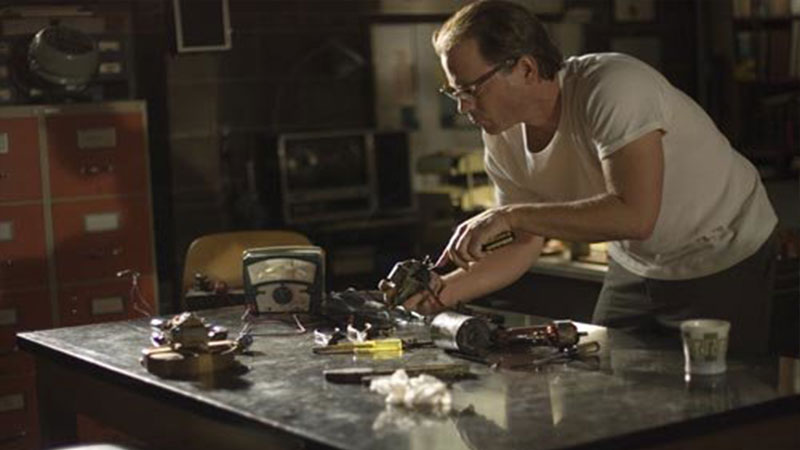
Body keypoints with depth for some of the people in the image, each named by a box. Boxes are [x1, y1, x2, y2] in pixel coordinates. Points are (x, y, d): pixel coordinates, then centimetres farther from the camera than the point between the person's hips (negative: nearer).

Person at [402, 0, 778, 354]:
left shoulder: (612, 87, -31)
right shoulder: (502, 138, -9)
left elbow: (635, 216, -41)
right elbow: (523, 246, 0)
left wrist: (511, 216, -38)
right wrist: (445, 289, -17)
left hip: (725, 262, -6)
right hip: (634, 265, 6)